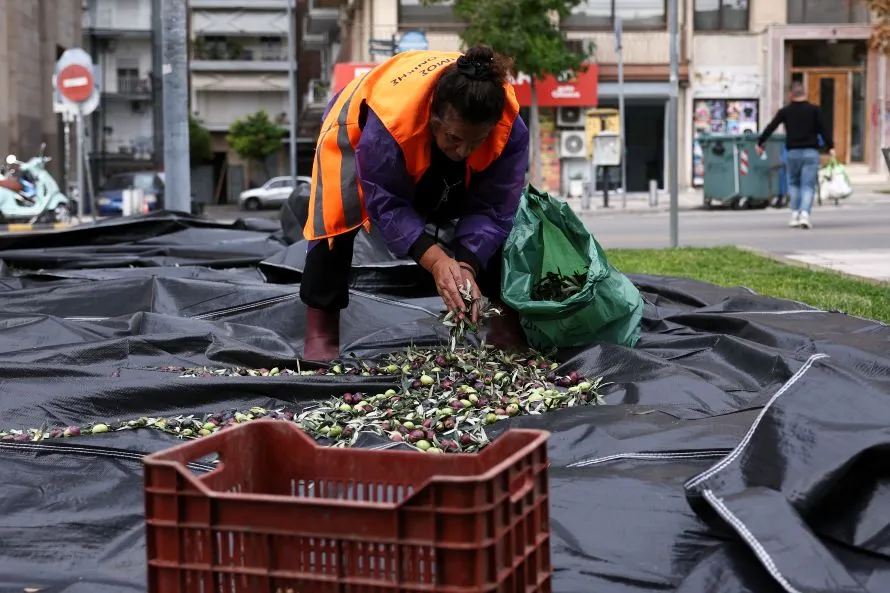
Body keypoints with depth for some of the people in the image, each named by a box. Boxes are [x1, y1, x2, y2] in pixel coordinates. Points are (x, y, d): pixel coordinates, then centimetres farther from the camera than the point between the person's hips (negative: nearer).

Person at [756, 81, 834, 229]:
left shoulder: (785, 111, 3)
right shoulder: (814, 110, 1)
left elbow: (770, 128, 7)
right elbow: (823, 129, -5)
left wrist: (760, 143, 18)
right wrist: (830, 147, -4)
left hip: (793, 153, 1)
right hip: (811, 152, -1)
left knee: (794, 184, 18)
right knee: (808, 185, -1)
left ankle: (795, 213, 10)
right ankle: (804, 213, -18)